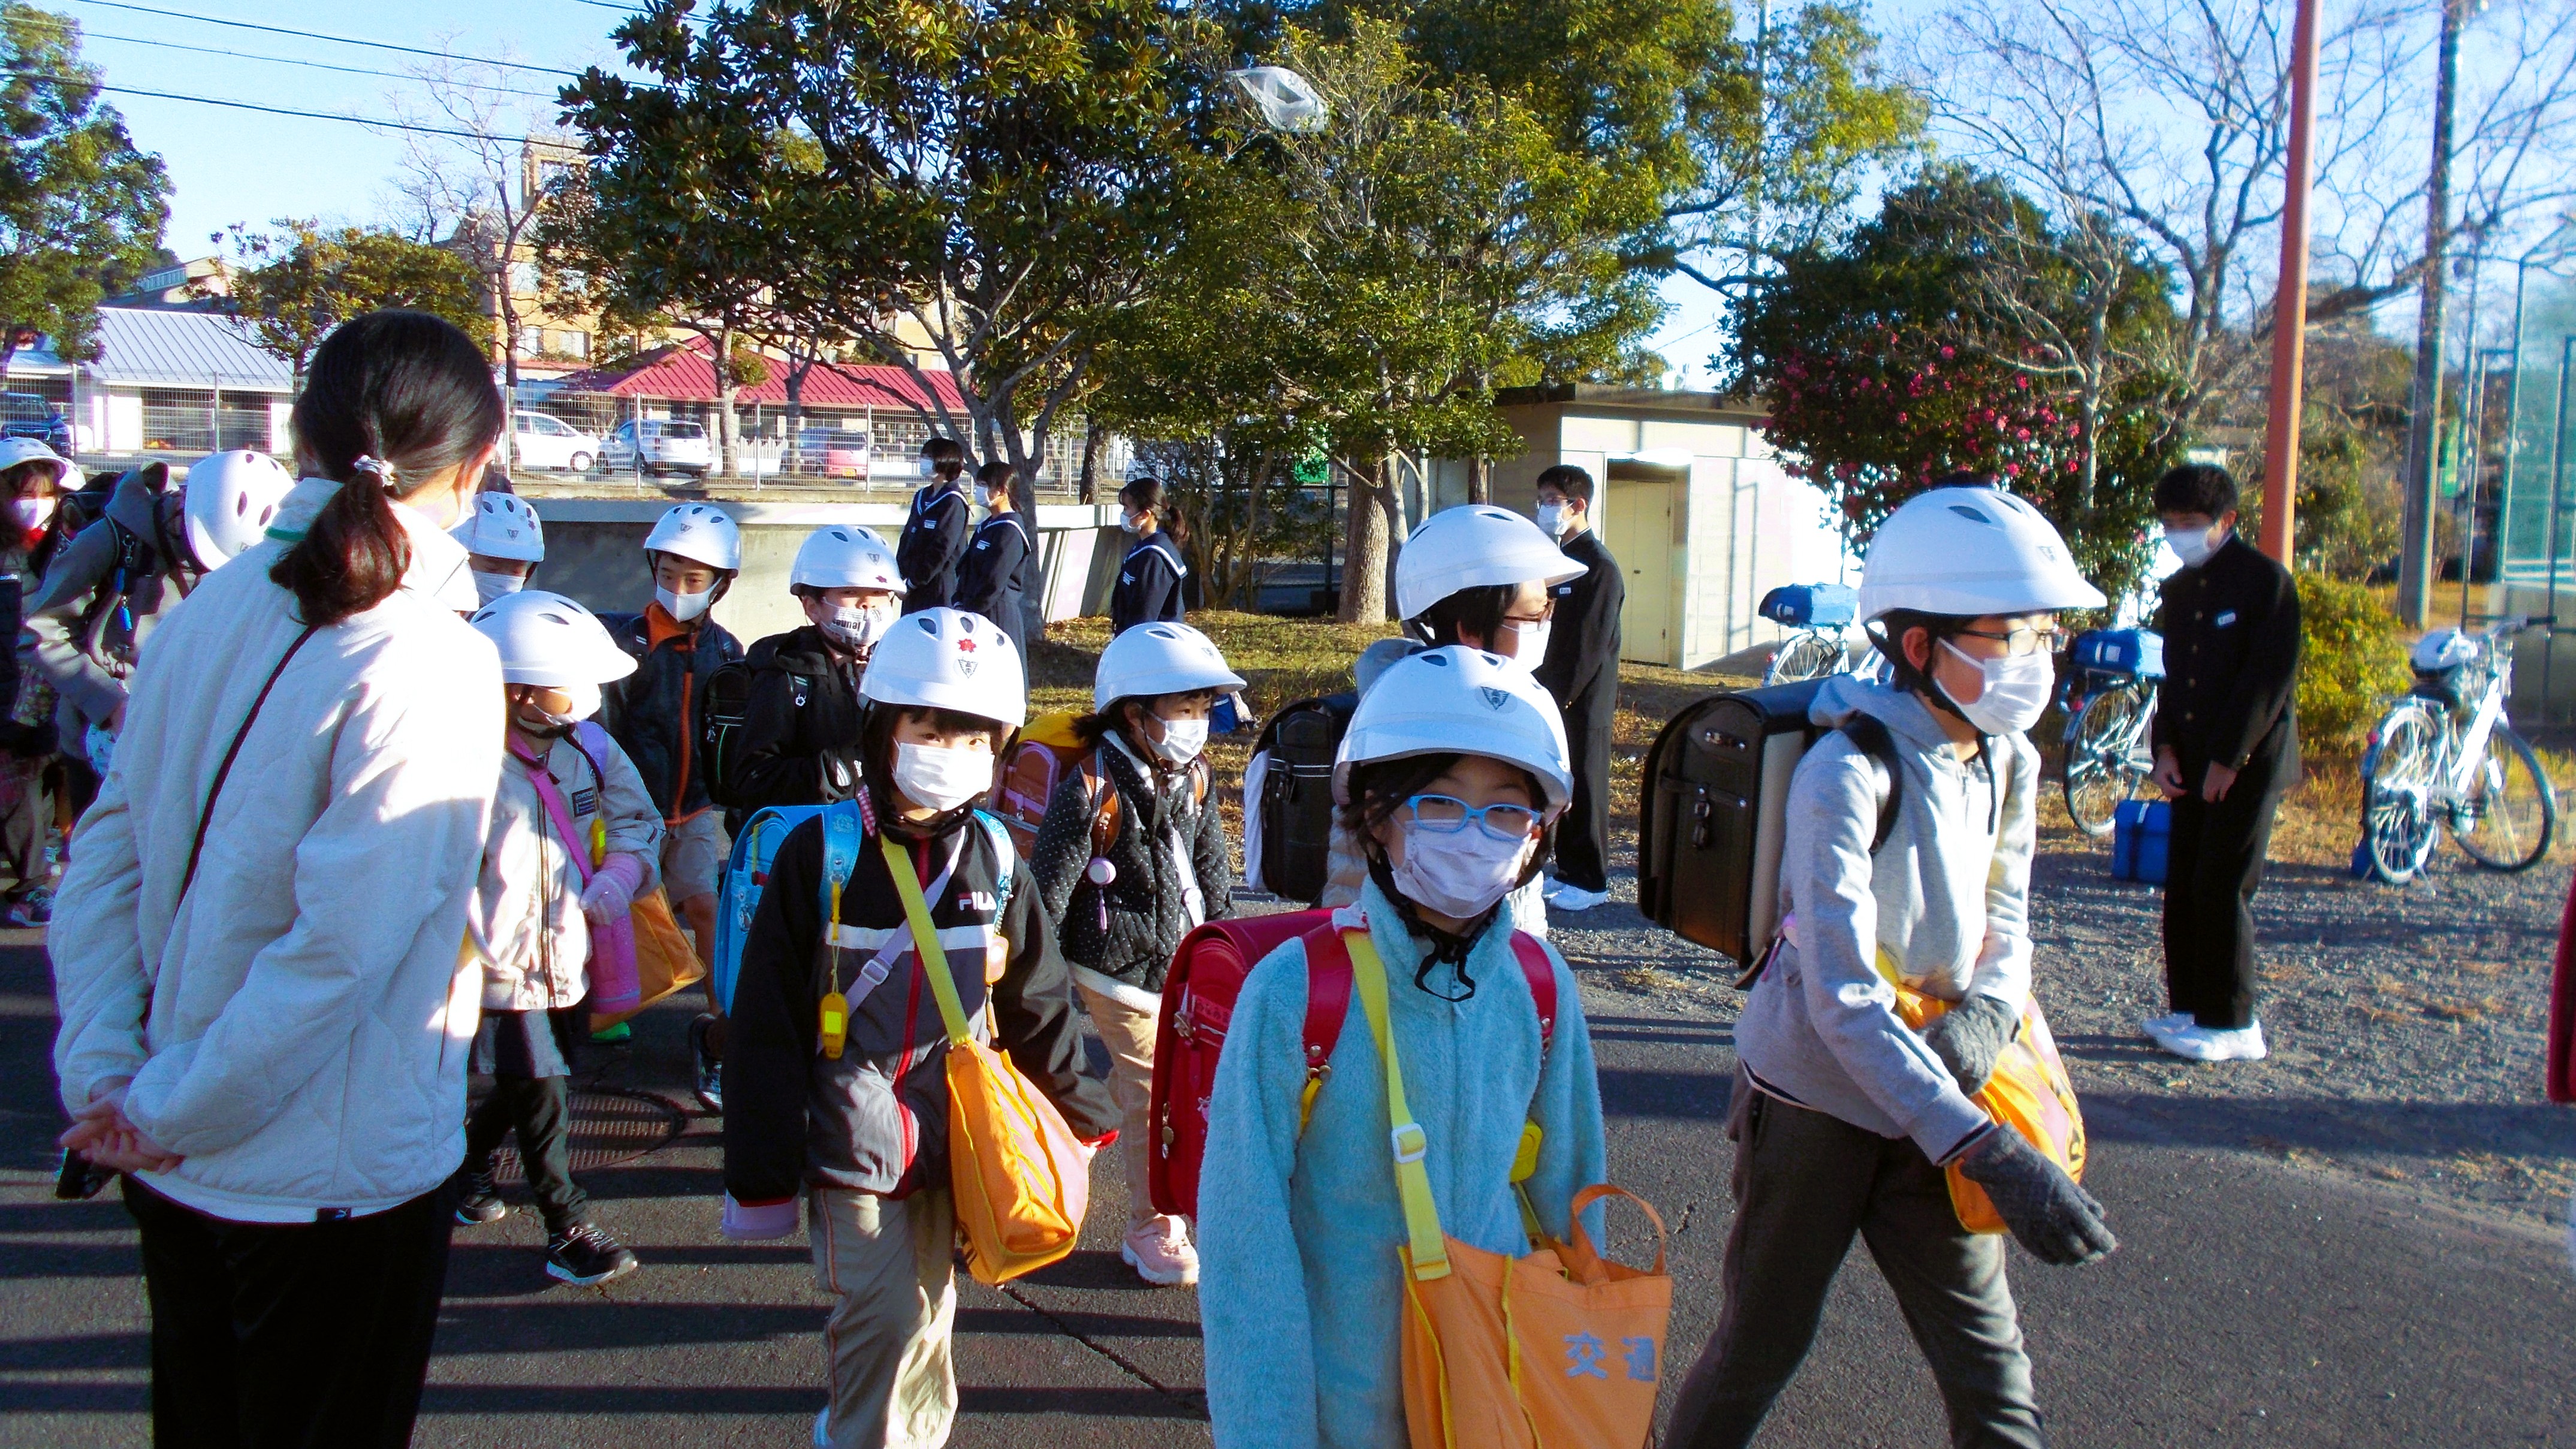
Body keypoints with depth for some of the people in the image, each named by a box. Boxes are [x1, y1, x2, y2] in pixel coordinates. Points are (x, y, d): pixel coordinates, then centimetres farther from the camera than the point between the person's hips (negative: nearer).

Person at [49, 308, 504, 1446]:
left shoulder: (208, 613, -2)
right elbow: (338, 944, -24)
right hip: (335, 1180, -6)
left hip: (174, 1175, 6)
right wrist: (167, 1111, -13)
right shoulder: (433, 665, -21)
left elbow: (103, 860, 1)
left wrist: (103, 1076, 0)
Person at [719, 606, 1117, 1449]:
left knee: (926, 1312, 14)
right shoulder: (821, 855, -10)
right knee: (885, 1313, -7)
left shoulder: (992, 859, 1)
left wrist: (1081, 1121, 15)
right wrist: (761, 1174, -5)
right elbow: (768, 1023, -7)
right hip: (850, 1126, -4)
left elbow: (1037, 1006, 10)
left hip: (950, 1127, 4)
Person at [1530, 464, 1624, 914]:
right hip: (1555, 696, 8)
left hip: (1582, 702, -8)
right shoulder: (1558, 558, 13)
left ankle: (1590, 882, 8)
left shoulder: (1599, 566, -14)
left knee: (1585, 788, 0)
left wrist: (1557, 695, -18)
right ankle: (1568, 870, 23)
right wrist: (1540, 689, 10)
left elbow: (1591, 644, -18)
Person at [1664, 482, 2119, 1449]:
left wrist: (1987, 1010, -16)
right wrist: (1985, 1149, -37)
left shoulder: (2009, 763, 1)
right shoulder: (1850, 771, -24)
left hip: (1927, 1105, 6)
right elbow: (1843, 996, -30)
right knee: (1761, 1349, 10)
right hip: (1815, 1101, -6)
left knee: (1989, 1366, 8)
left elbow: (2006, 920, 9)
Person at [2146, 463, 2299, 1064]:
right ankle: (2189, 1006, 18)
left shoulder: (2264, 580, -9)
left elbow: (2270, 680, -14)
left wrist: (2228, 760, -16)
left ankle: (2232, 1024, 3)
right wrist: (2166, 749, 3)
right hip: (2195, 765, 7)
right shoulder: (2179, 589, 14)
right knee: (2183, 886, 7)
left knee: (2223, 888, -6)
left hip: (2247, 763, -7)